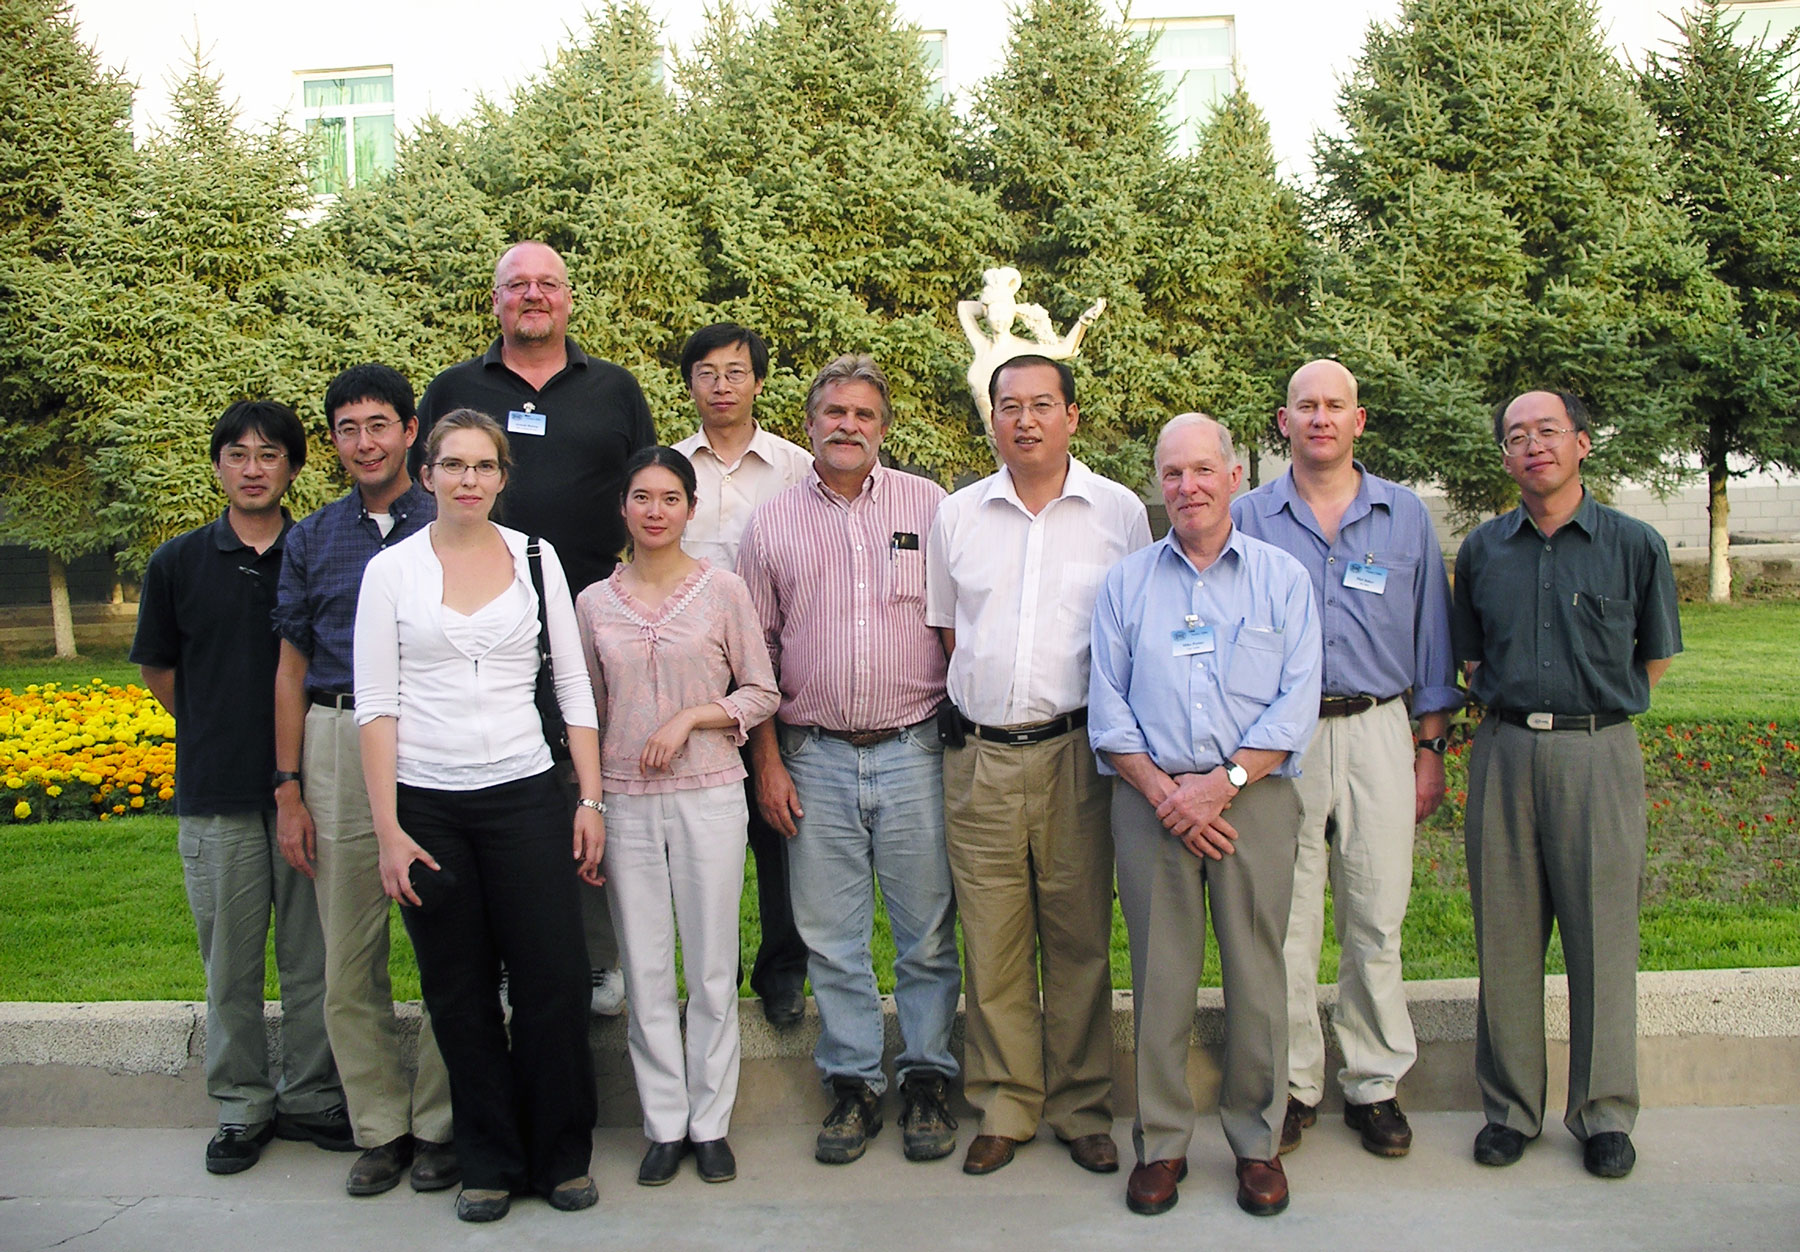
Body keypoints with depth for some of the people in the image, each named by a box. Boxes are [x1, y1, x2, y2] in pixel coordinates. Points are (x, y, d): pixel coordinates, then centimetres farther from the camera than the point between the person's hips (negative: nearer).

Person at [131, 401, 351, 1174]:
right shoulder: (178, 564, 3)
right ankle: (242, 1105, 22)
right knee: (230, 961, 8)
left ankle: (311, 1097, 22)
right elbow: (158, 670, 13)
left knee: (314, 956, 7)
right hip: (217, 794, 0)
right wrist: (221, 734, 10)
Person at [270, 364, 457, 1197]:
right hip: (338, 745, 3)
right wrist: (287, 792, 5)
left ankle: (439, 1123, 17)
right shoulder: (311, 540, 11)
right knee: (348, 955, 6)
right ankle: (381, 1127, 20)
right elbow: (292, 668, 11)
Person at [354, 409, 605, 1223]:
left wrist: (591, 799, 1)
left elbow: (573, 685, 7)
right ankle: (489, 1163, 23)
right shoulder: (391, 570, 2)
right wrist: (387, 828, -6)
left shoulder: (536, 557, 5)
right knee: (459, 993, 7)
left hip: (524, 796, 0)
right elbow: (376, 704, 0)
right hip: (427, 803, 0)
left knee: (553, 983, 0)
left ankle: (561, 1155, 19)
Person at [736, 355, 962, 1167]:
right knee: (831, 937, 8)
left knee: (928, 931, 5)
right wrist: (768, 760, 4)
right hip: (816, 757, 1)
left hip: (913, 752, -1)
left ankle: (927, 1079, 20)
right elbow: (756, 651, 9)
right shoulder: (771, 522, 8)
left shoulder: (929, 506, 4)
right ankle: (853, 1083, 21)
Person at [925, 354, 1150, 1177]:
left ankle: (1082, 1110, 19)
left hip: (1075, 753, -1)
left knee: (1080, 940, 5)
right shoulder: (956, 516, 9)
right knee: (992, 944, 5)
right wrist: (984, 707, 9)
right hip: (979, 759, 2)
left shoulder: (1119, 512, 5)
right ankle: (1005, 1110, 19)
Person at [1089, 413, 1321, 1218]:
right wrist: (1163, 790, -7)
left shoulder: (1283, 578, 8)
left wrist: (1224, 780, -11)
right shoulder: (1125, 583, 11)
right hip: (1152, 801, 1)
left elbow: (1298, 702, -1)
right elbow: (1107, 705, 5)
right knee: (1159, 976, 4)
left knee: (1255, 973, 2)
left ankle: (1257, 1142, 18)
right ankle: (1161, 1144, 15)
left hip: (1256, 797, -1)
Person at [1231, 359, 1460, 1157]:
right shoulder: (1247, 518, 5)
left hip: (1378, 733, 1)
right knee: (1284, 921, 3)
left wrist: (1432, 747, 6)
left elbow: (1431, 641, 11)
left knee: (1376, 924, 5)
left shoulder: (1406, 517, 9)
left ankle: (1374, 1084, 19)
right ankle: (1292, 1083, 17)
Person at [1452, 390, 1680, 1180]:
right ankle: (1510, 1106, 18)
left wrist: (1595, 710, 11)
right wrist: (1515, 710, 12)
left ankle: (1604, 1113, 17)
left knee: (1602, 933, 3)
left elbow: (1656, 655, 12)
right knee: (1506, 935, 6)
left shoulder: (1635, 545, 1)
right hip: (1503, 752, 2)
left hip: (1598, 753, -2)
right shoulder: (1482, 550, 9)